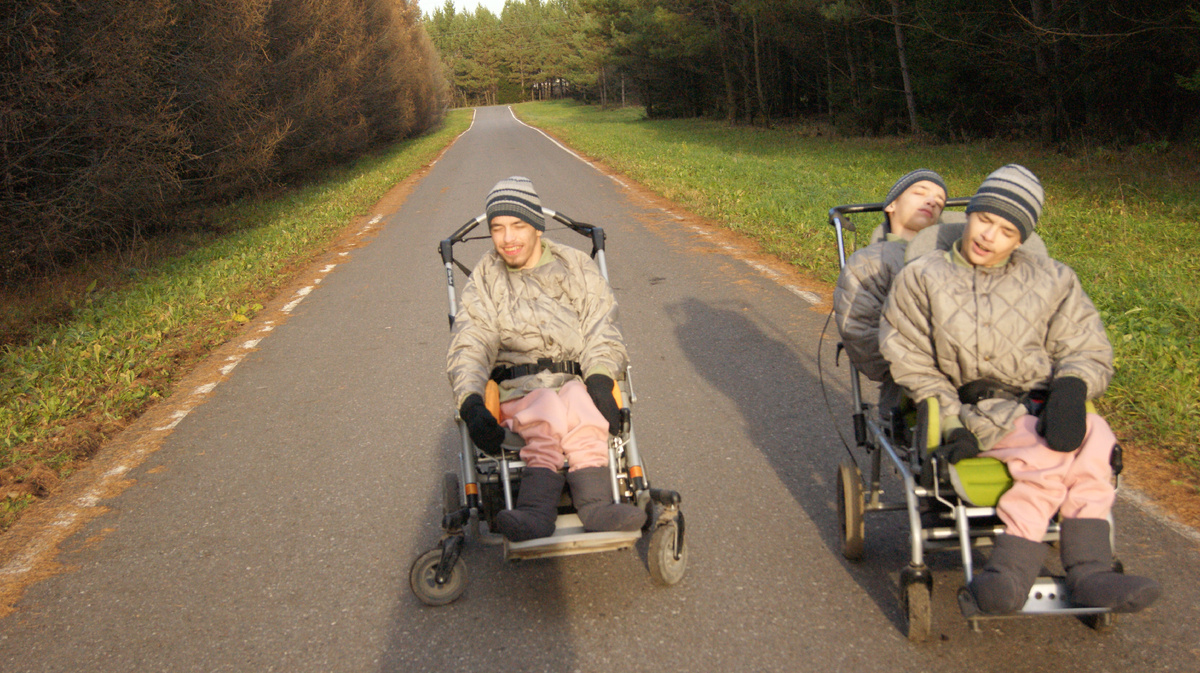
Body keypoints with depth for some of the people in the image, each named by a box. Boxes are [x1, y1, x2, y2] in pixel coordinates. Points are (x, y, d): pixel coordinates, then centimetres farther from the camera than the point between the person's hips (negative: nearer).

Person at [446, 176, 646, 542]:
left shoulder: (577, 267, 14)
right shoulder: (484, 282, 13)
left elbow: (602, 331, 5)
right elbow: (467, 348, 1)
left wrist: (599, 381, -16)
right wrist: (471, 405, -18)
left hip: (579, 380, 1)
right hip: (518, 386, -1)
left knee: (581, 410, -35)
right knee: (547, 411, -36)